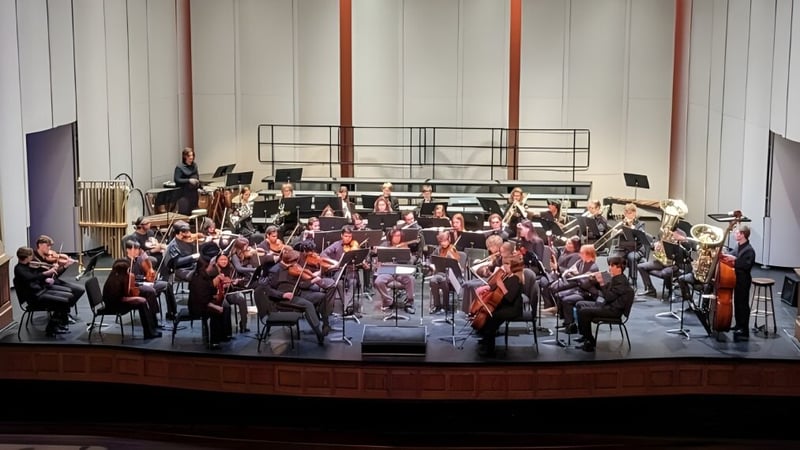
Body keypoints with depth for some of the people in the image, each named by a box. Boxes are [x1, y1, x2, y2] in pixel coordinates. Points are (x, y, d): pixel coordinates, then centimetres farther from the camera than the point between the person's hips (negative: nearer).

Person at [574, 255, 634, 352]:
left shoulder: (621, 281, -20)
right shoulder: (615, 279, 11)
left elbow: (608, 297, -26)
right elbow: (606, 289, 18)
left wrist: (602, 283, -28)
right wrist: (596, 280, 4)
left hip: (614, 310, -11)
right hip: (607, 305, 11)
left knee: (583, 311, -24)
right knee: (579, 305, 13)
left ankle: (590, 341, -12)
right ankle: (585, 335, 16)